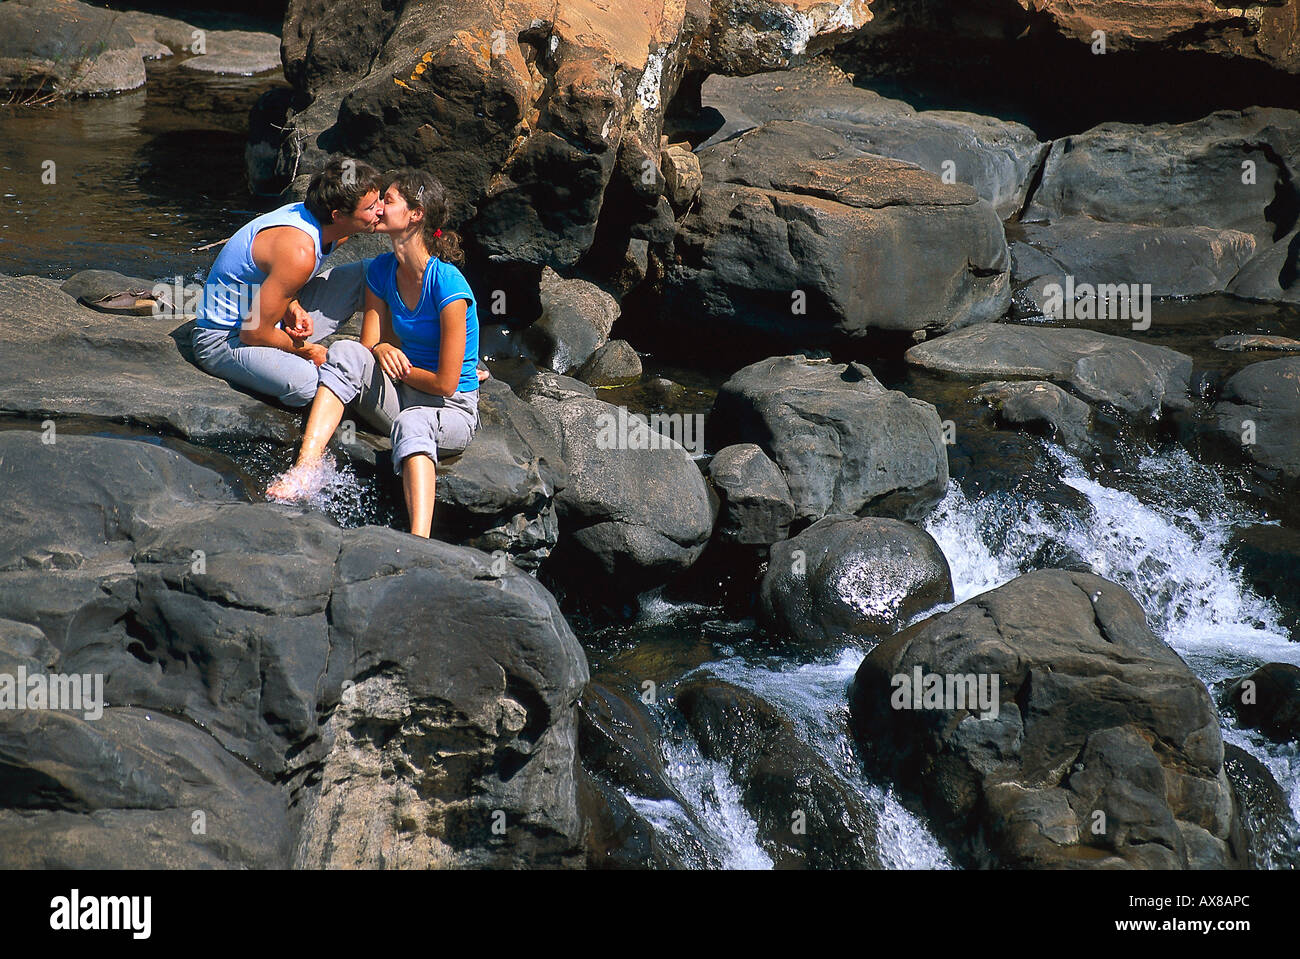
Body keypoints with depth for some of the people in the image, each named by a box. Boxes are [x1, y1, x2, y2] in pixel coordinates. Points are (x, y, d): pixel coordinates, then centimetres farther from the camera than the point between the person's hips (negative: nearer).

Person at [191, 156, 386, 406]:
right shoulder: (299, 252, -34)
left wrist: (294, 306, -10)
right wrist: (309, 351, -12)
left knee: (368, 275, 2)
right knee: (306, 382, -38)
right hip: (226, 339, -9)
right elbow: (254, 333, -28)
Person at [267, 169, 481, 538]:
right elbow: (370, 343, 8)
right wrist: (383, 351, -16)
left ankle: (419, 546, -65)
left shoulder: (448, 286, -20)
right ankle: (304, 470, -33)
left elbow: (445, 383, -19)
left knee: (411, 423, -41)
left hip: (452, 411, -7)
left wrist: (397, 366, -4)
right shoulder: (382, 271, 4)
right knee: (346, 352, -19)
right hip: (402, 394, 7)